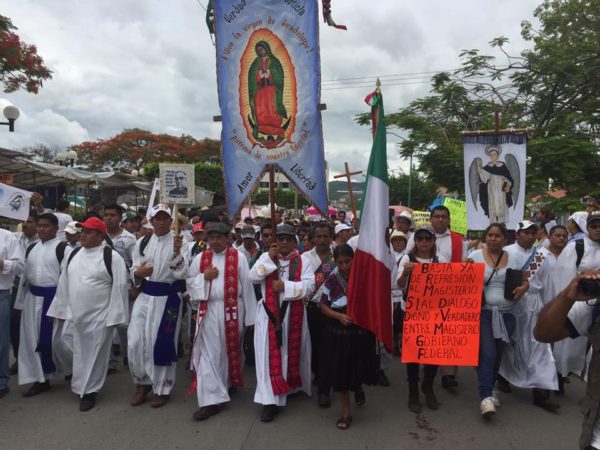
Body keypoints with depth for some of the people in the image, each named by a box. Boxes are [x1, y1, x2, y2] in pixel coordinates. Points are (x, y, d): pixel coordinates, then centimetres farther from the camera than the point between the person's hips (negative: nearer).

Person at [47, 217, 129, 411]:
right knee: (77, 352, 13)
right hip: (75, 315, 6)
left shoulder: (111, 256, -13)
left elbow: (120, 286, -14)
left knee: (94, 355, 5)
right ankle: (80, 384, 35)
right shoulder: (74, 254, 8)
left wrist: (114, 316, -15)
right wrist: (60, 310, 12)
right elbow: (64, 282, 13)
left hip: (99, 316, -6)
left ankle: (89, 391, 20)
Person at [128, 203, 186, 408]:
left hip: (168, 298, -4)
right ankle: (143, 382, 29)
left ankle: (162, 388, 23)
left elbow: (182, 274, -14)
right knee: (135, 342, 4)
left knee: (162, 343, 4)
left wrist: (176, 253, -29)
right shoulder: (142, 243, 6)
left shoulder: (178, 242, -6)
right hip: (145, 296, 4)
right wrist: (137, 273, -10)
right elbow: (134, 271, 13)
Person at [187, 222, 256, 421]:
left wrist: (250, 315, -4)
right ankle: (211, 399, 5)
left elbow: (247, 286, -4)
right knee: (209, 353, -1)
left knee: (231, 349, 14)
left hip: (232, 310, -1)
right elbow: (190, 284, 10)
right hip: (208, 311, 2)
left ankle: (229, 383, 38)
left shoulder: (238, 257, -4)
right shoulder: (200, 258, 5)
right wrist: (204, 277, -11)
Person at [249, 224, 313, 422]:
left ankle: (293, 386, 41)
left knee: (292, 351, 17)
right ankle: (271, 400, 1)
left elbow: (308, 285, -11)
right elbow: (253, 277, -10)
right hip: (269, 314, -1)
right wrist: (269, 258, -18)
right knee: (270, 354, -2)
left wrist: (285, 286, -20)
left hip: (293, 314, 1)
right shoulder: (266, 257, 2)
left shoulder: (302, 261, -1)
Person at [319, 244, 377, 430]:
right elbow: (323, 306, -1)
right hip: (338, 333, 0)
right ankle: (346, 412, 25)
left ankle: (358, 388, 48)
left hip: (361, 332, 0)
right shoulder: (332, 280, -6)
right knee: (340, 371, 6)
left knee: (359, 367, 10)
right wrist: (339, 316, -17)